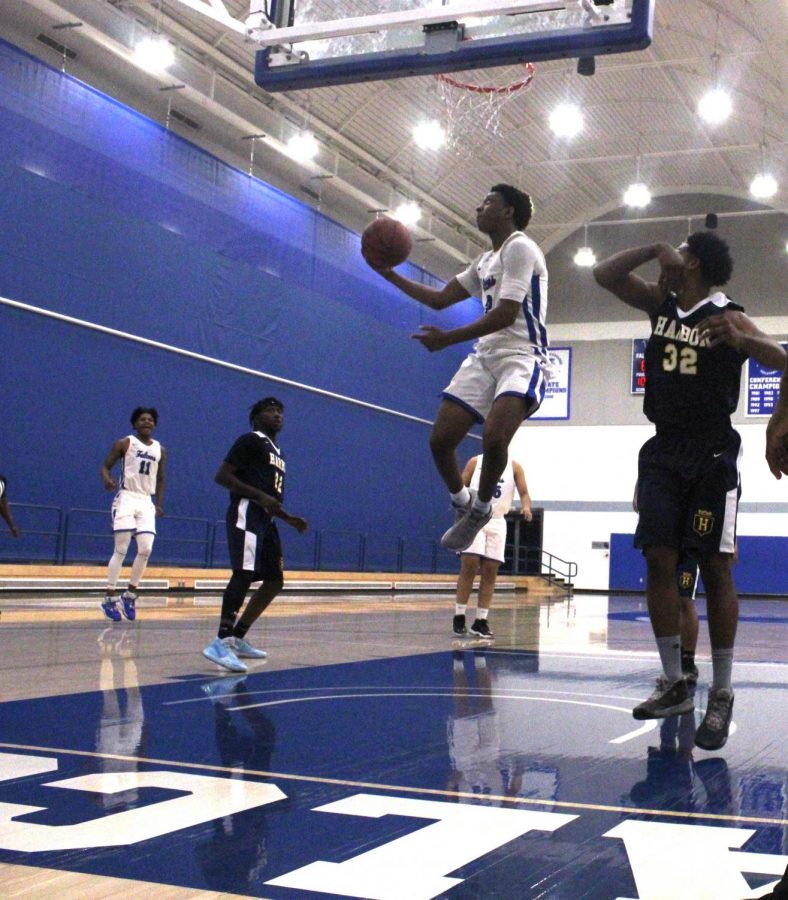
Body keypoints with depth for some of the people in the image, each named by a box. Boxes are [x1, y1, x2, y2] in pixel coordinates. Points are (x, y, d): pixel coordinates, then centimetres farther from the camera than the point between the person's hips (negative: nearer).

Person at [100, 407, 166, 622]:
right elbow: (106, 465, -3)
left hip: (146, 502, 4)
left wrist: (159, 503, 12)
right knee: (121, 550, -8)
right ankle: (109, 598, -2)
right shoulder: (124, 443, -1)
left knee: (145, 550, -5)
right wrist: (107, 480, -24)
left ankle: (130, 595, 10)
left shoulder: (160, 450, 12)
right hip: (126, 498, -4)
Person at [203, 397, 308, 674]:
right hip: (247, 514, -10)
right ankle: (221, 642, -27)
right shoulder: (250, 441, -3)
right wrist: (260, 496, -20)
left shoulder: (277, 453, 25)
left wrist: (290, 519, 17)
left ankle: (237, 639, 14)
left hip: (265, 518, 10)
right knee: (245, 573, -22)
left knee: (274, 580, 9)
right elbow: (222, 476, -13)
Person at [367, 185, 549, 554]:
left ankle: (480, 507, -6)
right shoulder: (485, 261, 21)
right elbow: (439, 298, 26)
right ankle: (462, 504, 21)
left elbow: (506, 314, -20)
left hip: (521, 357, -9)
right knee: (440, 440, -2)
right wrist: (389, 274, 19)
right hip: (485, 356, 9)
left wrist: (447, 338, -23)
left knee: (494, 437, -32)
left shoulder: (520, 248, -9)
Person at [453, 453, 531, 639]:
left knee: (490, 572, 0)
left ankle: (480, 621, 5)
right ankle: (459, 617, -4)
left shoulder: (514, 466, 4)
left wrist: (526, 506, -19)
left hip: (497, 522, 2)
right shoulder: (475, 462, 2)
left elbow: (523, 492, 2)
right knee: (469, 566, -11)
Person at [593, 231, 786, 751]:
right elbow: (605, 275, 10)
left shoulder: (727, 317, -8)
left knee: (715, 567, -5)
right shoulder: (661, 304, 10)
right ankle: (674, 684, 6)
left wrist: (740, 341, -40)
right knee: (660, 561, -2)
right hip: (663, 452, 5)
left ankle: (722, 695, 0)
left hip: (712, 455, -5)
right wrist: (654, 250, -1)